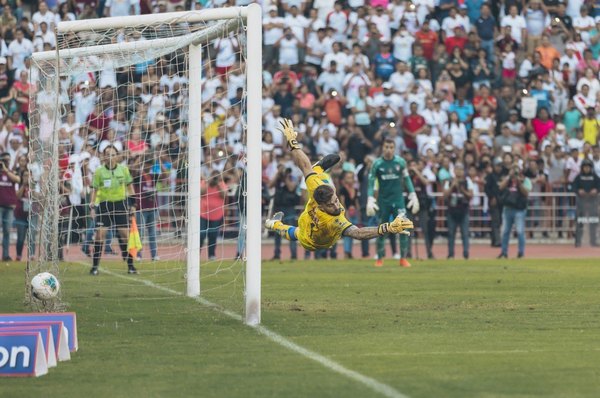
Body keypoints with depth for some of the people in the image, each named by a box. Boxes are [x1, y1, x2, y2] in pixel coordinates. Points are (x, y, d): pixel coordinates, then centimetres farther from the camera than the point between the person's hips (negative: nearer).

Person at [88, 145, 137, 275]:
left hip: (120, 203, 1)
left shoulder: (123, 169, 3)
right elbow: (94, 190, 2)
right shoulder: (99, 172, -2)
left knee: (125, 234, -2)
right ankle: (95, 266, -5)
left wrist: (132, 204, 9)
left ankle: (130, 265, 8)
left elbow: (129, 187, 13)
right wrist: (92, 207, -5)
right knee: (100, 233, -10)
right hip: (104, 204, -1)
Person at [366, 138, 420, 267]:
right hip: (383, 201, 0)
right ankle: (380, 259, 15)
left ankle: (403, 258, -2)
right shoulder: (377, 163, -2)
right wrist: (370, 200, -11)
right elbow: (371, 182, -1)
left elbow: (407, 179, 9)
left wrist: (413, 196, 3)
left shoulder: (400, 162, 1)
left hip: (398, 199, 0)